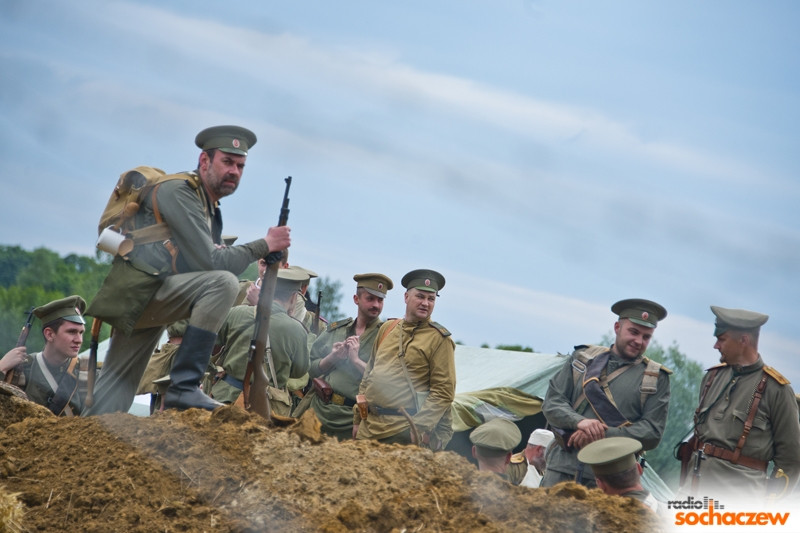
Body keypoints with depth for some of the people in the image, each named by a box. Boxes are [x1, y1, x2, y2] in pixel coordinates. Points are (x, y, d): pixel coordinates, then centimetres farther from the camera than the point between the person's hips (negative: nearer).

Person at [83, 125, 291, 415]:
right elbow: (210, 262, -17)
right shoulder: (178, 192, -8)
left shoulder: (210, 207, 21)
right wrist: (264, 245, -8)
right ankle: (183, 387, -26)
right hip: (137, 295, -9)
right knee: (222, 282, -27)